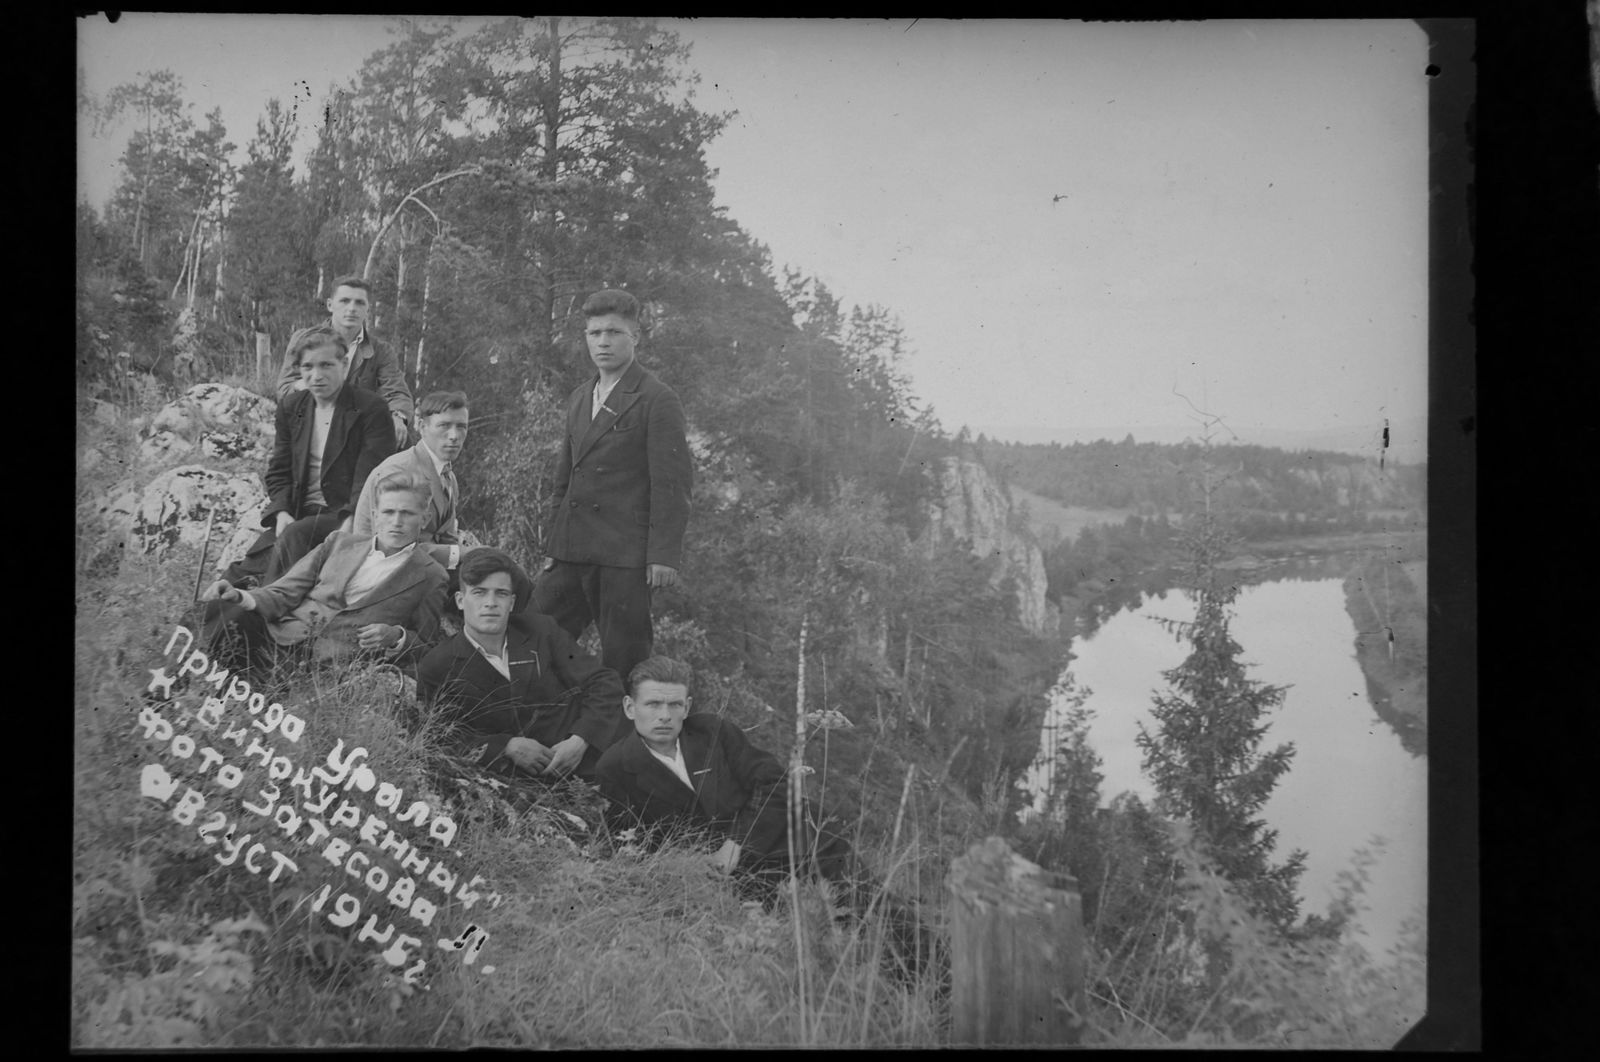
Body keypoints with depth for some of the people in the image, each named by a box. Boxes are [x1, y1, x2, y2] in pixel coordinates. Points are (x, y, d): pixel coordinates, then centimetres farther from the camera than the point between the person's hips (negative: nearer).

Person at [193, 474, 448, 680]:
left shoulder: (429, 576, 12)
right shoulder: (339, 543, 23)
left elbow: (426, 647, 13)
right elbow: (284, 593, 16)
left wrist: (395, 637, -10)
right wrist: (243, 598, -5)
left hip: (339, 655, -4)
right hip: (283, 635, 4)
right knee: (220, 610, -26)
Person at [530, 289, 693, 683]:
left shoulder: (657, 400, -5)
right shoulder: (579, 400, 18)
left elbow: (672, 484, -10)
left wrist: (664, 554, -15)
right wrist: (553, 545, 18)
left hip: (626, 556, -7)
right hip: (572, 555, 7)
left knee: (623, 661, -2)